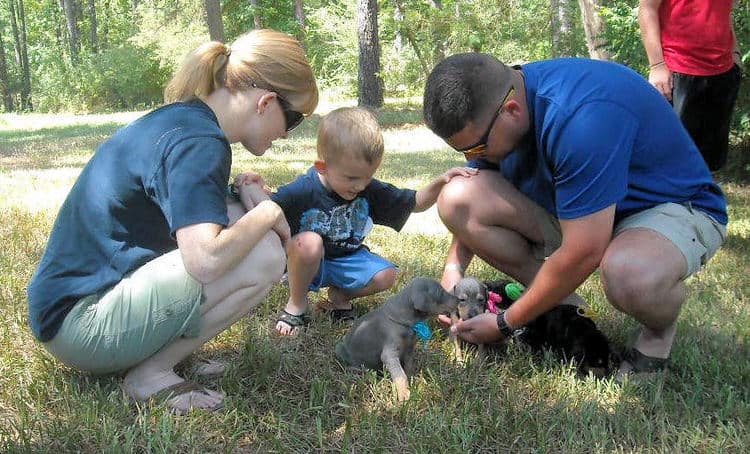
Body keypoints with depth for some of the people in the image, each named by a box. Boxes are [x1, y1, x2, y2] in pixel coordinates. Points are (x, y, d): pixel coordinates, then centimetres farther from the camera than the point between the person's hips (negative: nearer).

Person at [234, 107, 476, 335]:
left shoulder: (370, 191, -8)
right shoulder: (301, 192, -24)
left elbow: (415, 203, 0)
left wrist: (439, 182, -18)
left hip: (346, 259, 4)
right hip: (307, 262, -4)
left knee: (386, 275, -19)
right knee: (309, 242, -37)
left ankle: (338, 296, 11)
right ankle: (296, 304, -10)